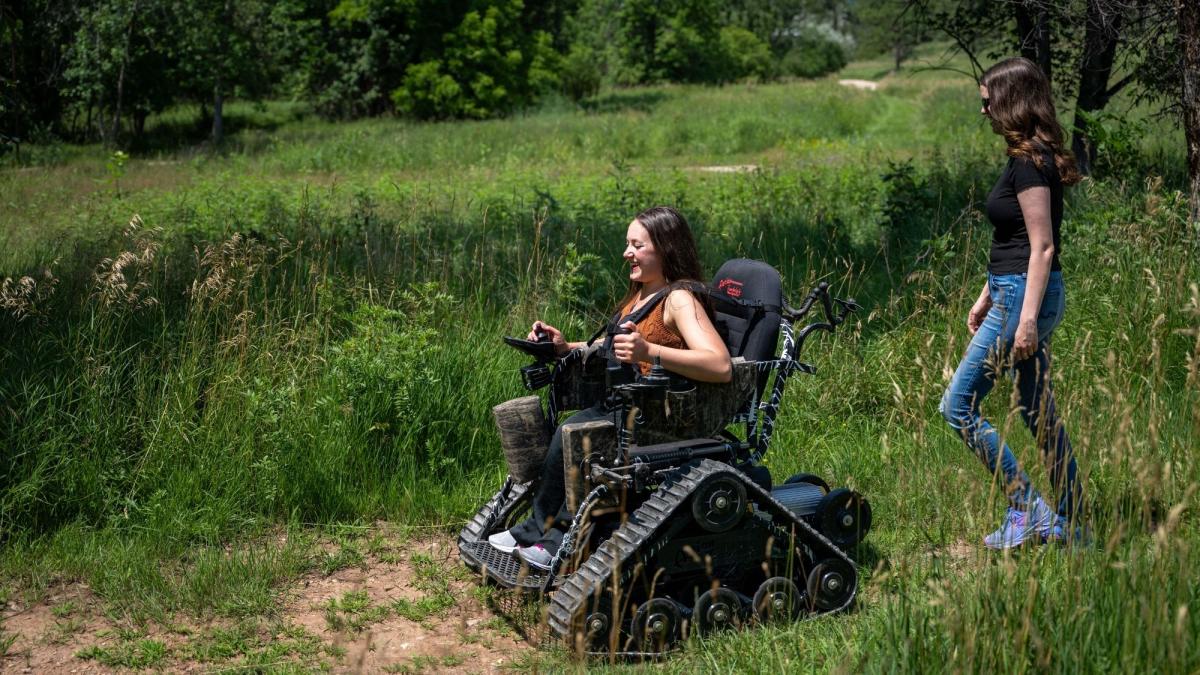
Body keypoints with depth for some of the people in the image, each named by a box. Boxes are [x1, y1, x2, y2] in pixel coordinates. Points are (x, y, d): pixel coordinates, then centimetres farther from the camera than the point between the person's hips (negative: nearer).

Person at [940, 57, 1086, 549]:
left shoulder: (1030, 162, -16)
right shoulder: (1029, 158, 14)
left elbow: (1042, 247, -20)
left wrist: (1027, 318, -22)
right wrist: (986, 298, 23)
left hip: (1026, 297, -10)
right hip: (1016, 294, 10)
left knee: (958, 406, -5)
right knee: (1039, 413, 14)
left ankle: (1026, 509, 0)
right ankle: (1069, 524, 20)